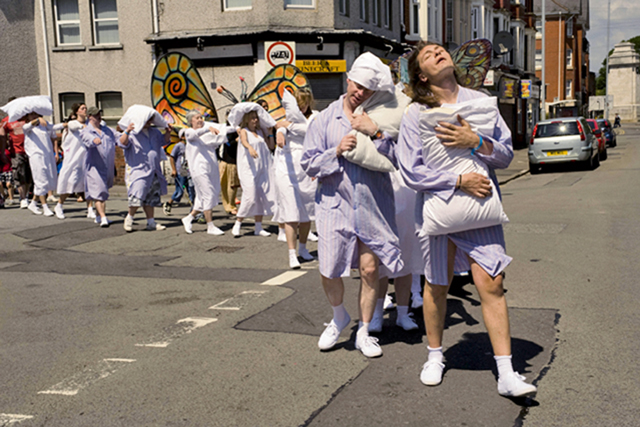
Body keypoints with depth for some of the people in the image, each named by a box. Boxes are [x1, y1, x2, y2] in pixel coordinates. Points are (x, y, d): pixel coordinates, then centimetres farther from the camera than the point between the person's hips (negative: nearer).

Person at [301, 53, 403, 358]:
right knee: (329, 272, -3)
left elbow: (396, 160, -3)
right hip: (335, 203, 0)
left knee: (370, 269, 1)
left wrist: (376, 134, -16)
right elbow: (309, 164, 3)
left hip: (373, 205, 0)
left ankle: (364, 333, 21)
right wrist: (336, 152, -12)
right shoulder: (325, 119, 6)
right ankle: (339, 317, 29)